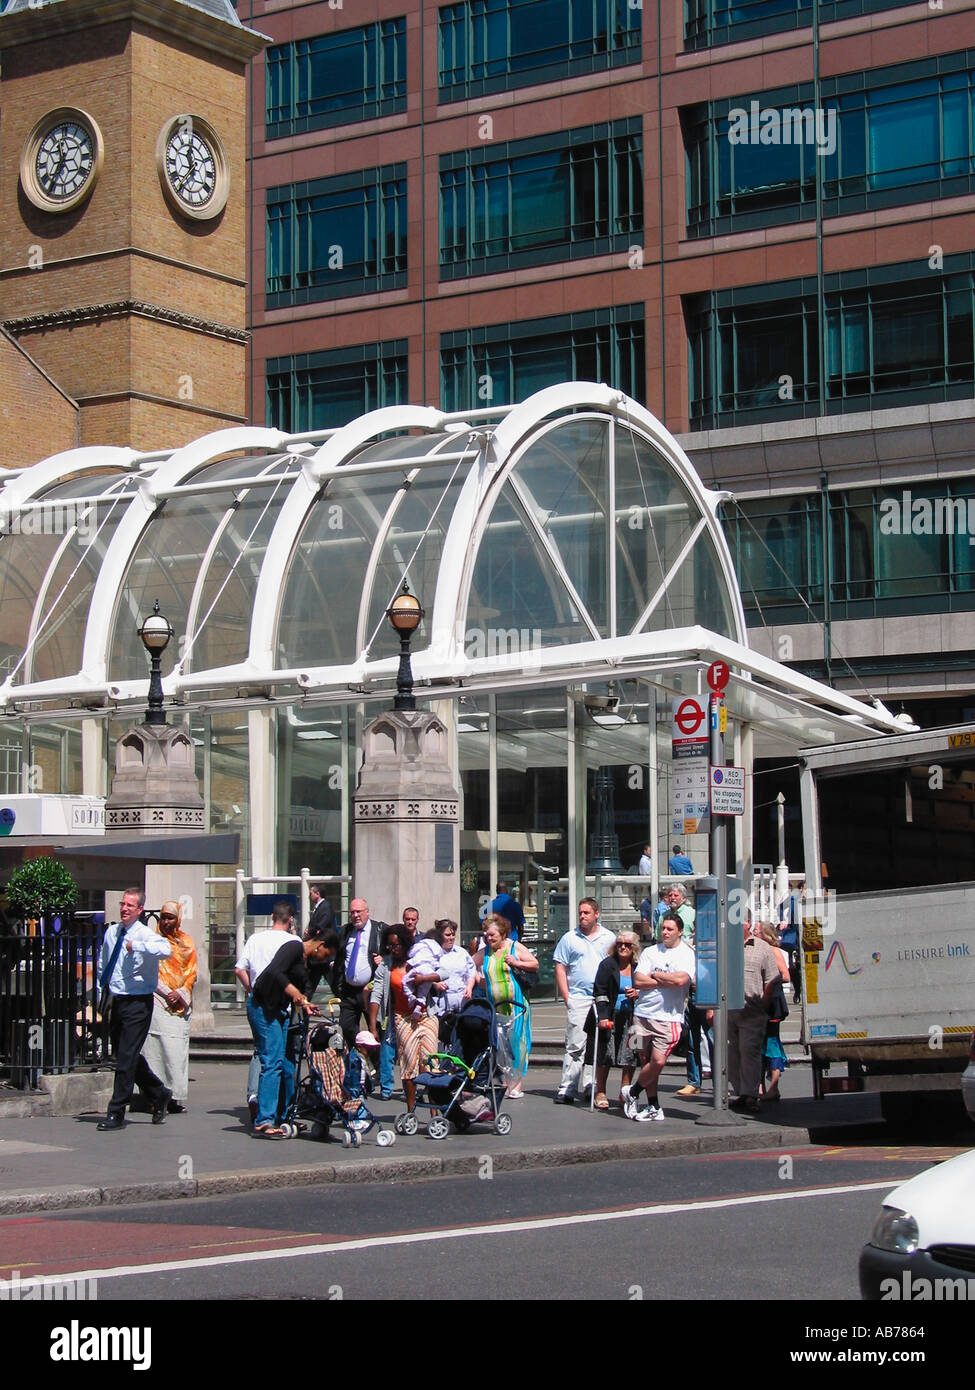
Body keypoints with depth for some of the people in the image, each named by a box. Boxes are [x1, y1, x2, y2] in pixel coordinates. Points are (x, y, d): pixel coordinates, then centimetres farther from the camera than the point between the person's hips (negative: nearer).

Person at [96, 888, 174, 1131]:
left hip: (138, 1003, -7)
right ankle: (159, 1095, 35)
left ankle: (116, 1114, -2)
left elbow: (166, 950, -33)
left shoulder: (145, 935, -11)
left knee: (126, 1059, -8)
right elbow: (103, 965, 23)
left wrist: (137, 945, -33)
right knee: (124, 1055, 16)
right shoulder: (112, 933, 9)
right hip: (117, 1000, 7)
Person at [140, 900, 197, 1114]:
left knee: (177, 1052, -3)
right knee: (156, 1050, -9)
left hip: (180, 1005, 2)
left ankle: (176, 1097, -1)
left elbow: (191, 973, 12)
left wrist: (181, 994, -4)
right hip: (157, 1002, -2)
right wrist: (168, 993, -9)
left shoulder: (187, 943, 14)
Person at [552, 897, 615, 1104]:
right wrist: (566, 997, -3)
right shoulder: (569, 938, 7)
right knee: (575, 1046, -8)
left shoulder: (609, 938, 11)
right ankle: (566, 1090, -8)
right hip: (578, 999, -2)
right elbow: (560, 969, 6)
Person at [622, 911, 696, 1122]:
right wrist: (666, 981, -7)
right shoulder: (650, 952, 11)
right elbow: (638, 981, 0)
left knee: (658, 1061, -12)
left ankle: (632, 1092, 10)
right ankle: (654, 1107, 14)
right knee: (646, 1060, 5)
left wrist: (655, 975, -5)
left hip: (669, 1017, -3)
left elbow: (681, 979, -17)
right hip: (643, 1013, 3)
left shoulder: (687, 954, 1)